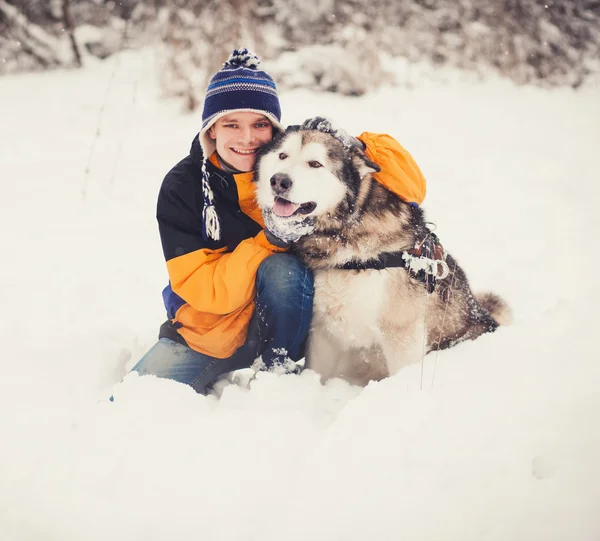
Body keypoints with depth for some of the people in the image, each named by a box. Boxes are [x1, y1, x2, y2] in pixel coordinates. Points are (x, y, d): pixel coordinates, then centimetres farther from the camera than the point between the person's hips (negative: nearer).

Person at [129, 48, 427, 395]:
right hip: (208, 329, 1)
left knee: (281, 269, -32)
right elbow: (199, 287, -17)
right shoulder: (182, 186, -11)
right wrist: (267, 243, -30)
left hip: (285, 325, -1)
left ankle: (280, 372, -10)